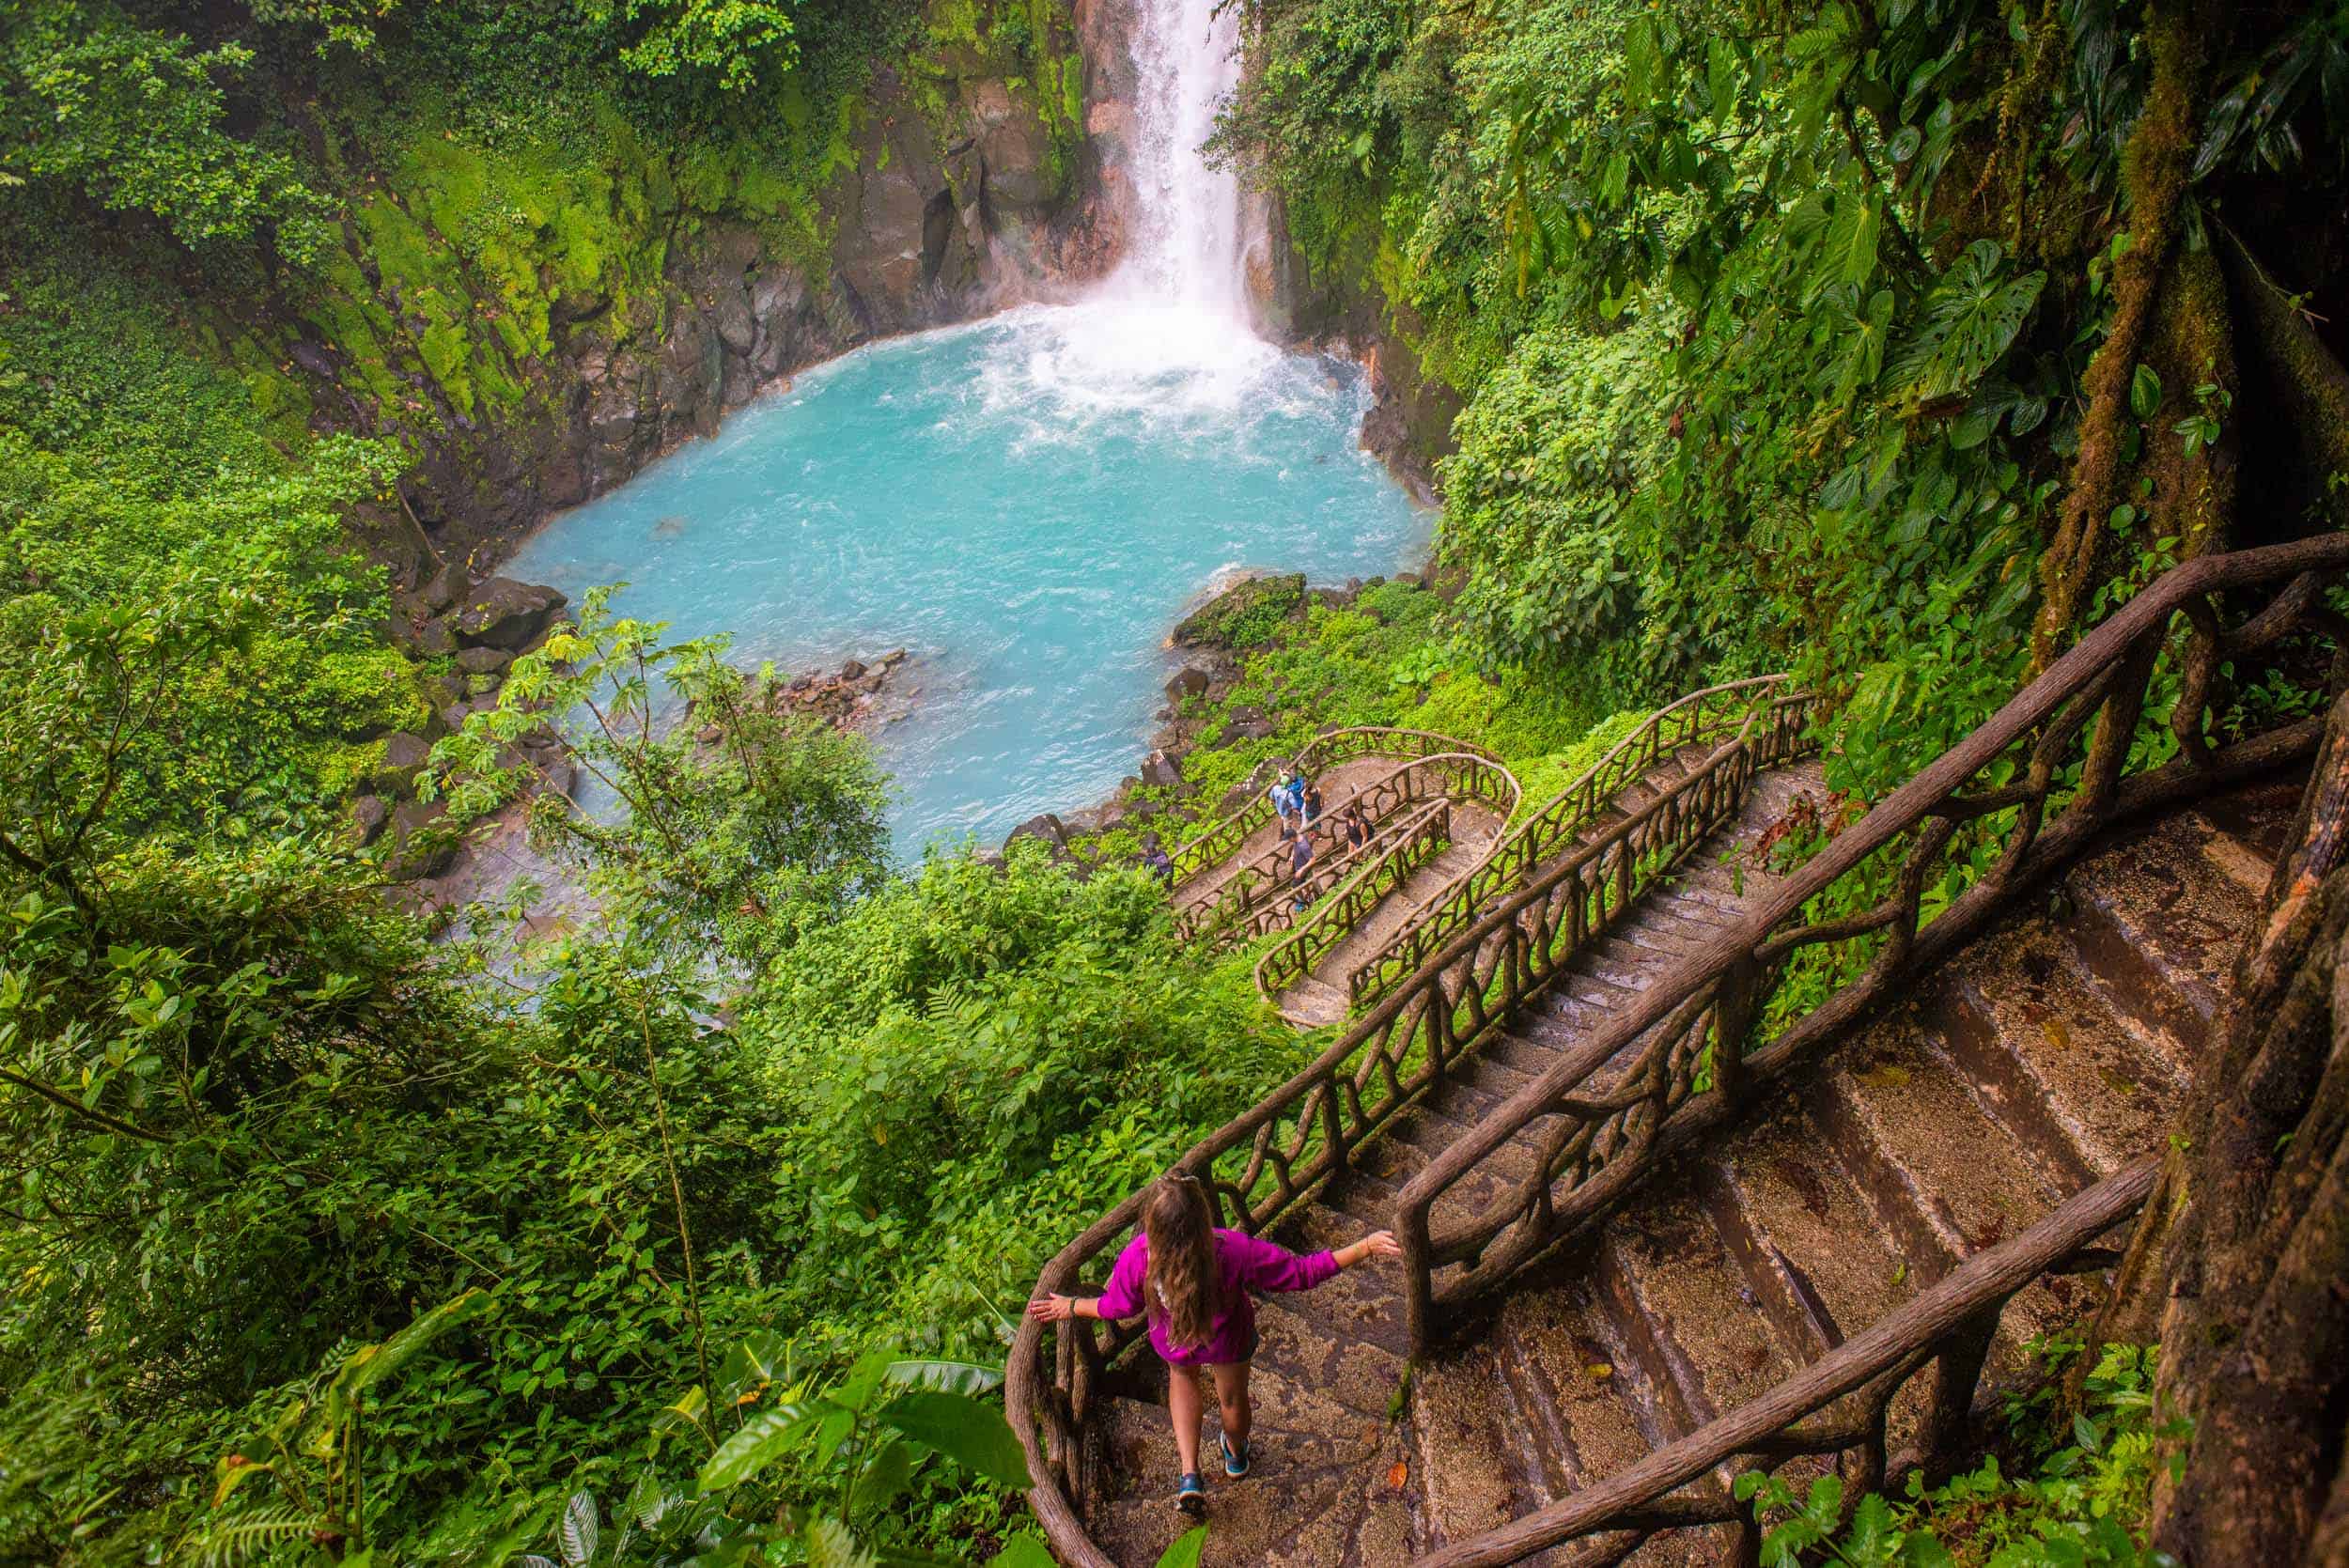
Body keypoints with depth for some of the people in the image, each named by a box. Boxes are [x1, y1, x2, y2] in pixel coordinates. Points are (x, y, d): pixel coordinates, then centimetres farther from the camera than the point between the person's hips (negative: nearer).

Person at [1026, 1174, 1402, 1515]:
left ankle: (1190, 1476, 32)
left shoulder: (1136, 1259, -37)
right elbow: (1303, 1272, -32)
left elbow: (1120, 1307, -17)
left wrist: (1070, 1307, 2)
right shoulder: (1235, 1251, -42)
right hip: (1230, 1341, -1)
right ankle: (1236, 1455, 63)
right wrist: (1365, 1248, -26)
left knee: (1183, 1376, 37)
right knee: (1233, 1398, 32)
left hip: (1174, 1343, 1)